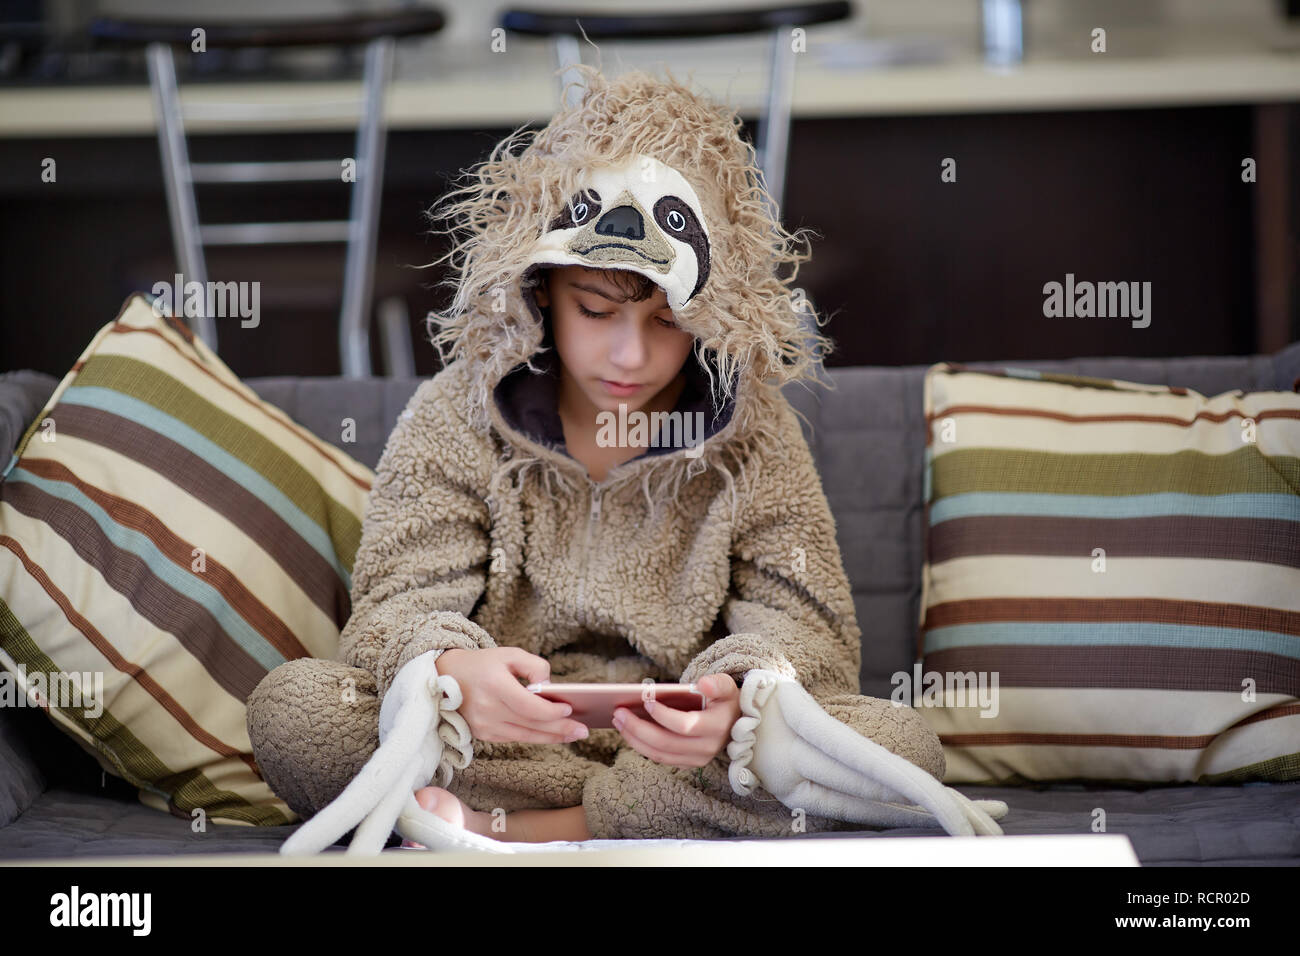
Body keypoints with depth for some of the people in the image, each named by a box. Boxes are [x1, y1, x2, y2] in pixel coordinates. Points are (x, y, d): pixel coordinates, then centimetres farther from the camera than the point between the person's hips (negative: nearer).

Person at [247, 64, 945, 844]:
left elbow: (806, 632, -3)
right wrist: (454, 670, -34)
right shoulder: (455, 420, 2)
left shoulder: (754, 435, 3)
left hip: (691, 751, 1)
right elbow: (400, 606, -7)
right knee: (292, 704, -26)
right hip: (493, 745, 0)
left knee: (901, 743, -26)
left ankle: (518, 833, -23)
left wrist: (733, 700, -29)